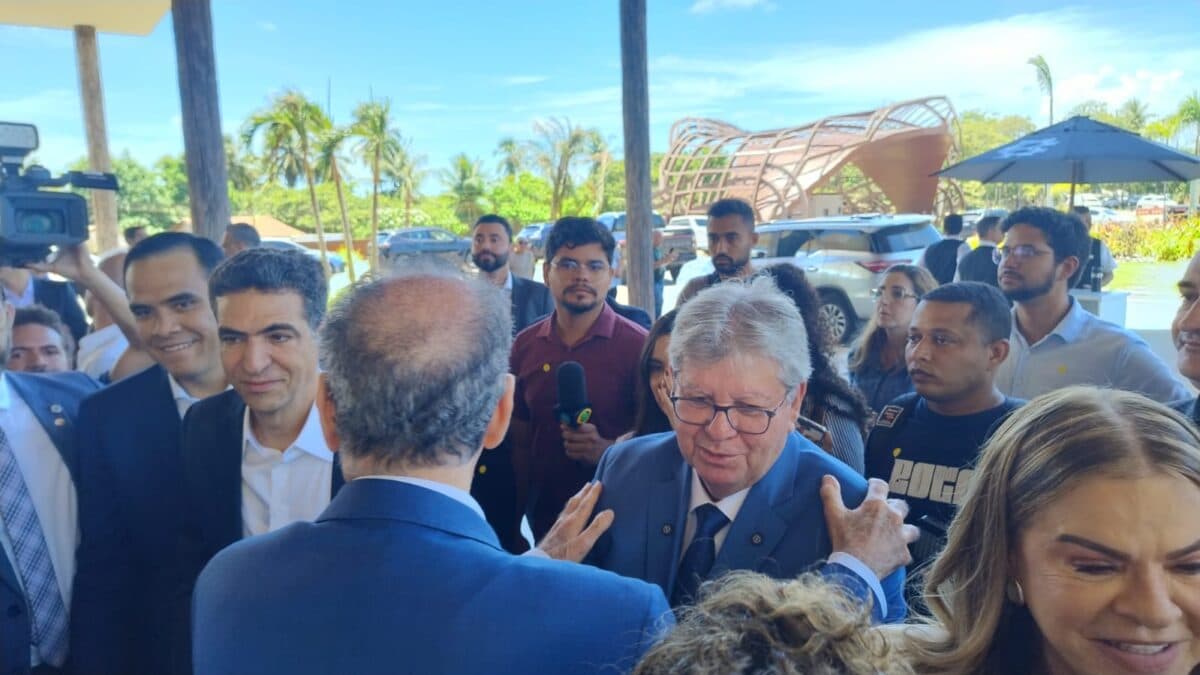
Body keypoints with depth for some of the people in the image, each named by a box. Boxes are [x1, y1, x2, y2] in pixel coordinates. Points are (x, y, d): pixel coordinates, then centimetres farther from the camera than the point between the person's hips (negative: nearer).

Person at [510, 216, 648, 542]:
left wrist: (608, 449, -24)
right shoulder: (525, 346, 1)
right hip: (544, 519, 4)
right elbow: (521, 443, 7)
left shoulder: (638, 345, -12)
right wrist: (515, 519, 7)